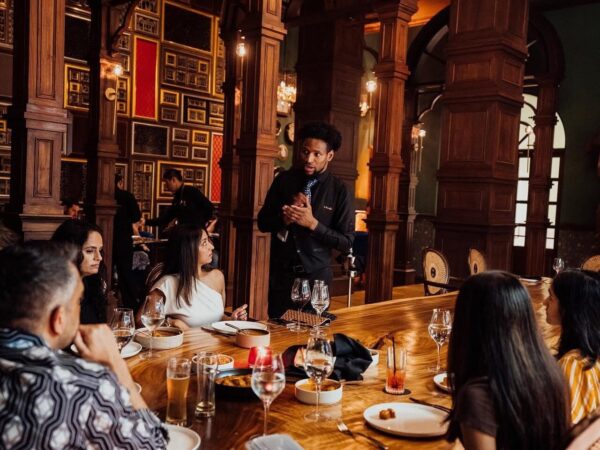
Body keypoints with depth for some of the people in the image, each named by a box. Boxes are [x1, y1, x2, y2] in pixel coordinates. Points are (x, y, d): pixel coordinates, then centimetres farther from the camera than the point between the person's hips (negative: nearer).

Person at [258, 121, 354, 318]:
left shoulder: (339, 190, -6)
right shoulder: (284, 180, 1)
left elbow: (346, 243, -7)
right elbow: (263, 223, 4)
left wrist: (313, 224, -19)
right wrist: (285, 218, -15)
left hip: (316, 275, -1)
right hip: (281, 273, 2)